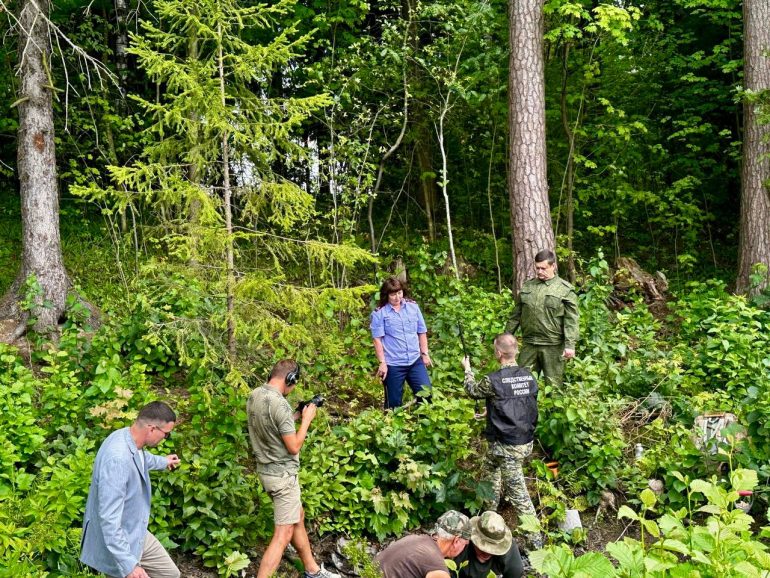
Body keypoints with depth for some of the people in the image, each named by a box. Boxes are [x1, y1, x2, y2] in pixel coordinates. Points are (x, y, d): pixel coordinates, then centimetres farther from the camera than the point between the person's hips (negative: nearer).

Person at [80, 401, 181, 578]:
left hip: (136, 535, 9)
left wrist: (163, 461, 44)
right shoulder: (118, 458, -34)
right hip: (118, 542, -9)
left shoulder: (131, 441, -4)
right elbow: (109, 518, -35)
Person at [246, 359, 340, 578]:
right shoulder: (279, 404, -25)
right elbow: (294, 446, -19)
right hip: (282, 474, -10)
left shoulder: (254, 395, 2)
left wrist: (295, 416, 10)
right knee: (283, 534, -3)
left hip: (266, 470, 10)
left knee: (298, 517, 22)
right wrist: (306, 419, -8)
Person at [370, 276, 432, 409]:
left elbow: (422, 332, 11)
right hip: (393, 364, -3)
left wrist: (425, 353, 8)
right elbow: (377, 339, -9)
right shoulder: (379, 313, -7)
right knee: (394, 403, 7)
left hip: (415, 361, 3)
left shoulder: (413, 307, 4)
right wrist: (382, 363, -12)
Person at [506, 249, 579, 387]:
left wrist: (570, 345, -16)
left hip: (552, 346, -4)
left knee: (553, 384, 5)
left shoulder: (565, 289, -5)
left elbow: (571, 320, -9)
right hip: (528, 344, 5)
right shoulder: (527, 286, 10)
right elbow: (516, 314, 17)